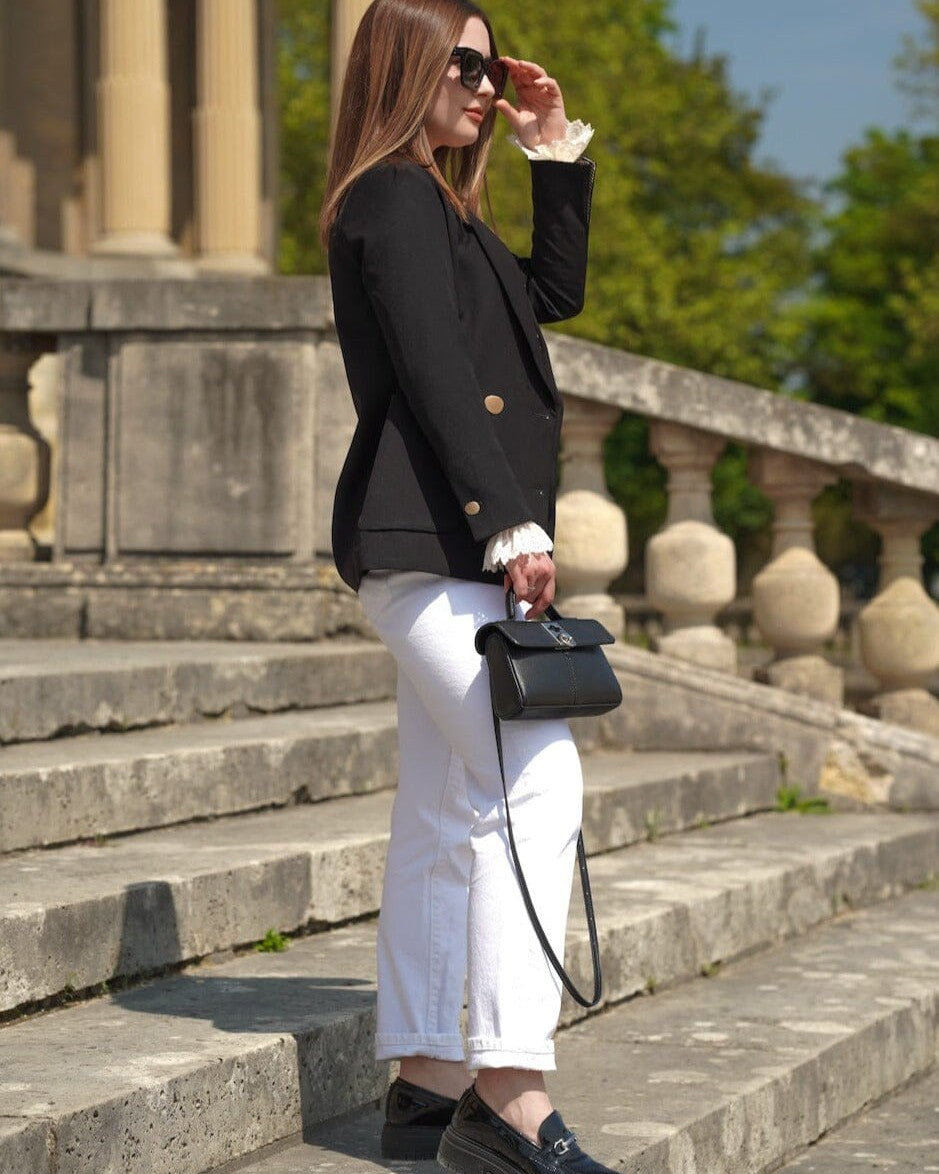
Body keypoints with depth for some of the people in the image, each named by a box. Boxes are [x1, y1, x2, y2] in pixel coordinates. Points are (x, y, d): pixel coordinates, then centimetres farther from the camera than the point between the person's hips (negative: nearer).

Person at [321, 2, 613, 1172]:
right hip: (423, 539, -11)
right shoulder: (394, 200, -8)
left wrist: (558, 152, 23)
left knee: (443, 822, 11)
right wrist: (510, 522, -24)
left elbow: (556, 292, 31)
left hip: (453, 550, 11)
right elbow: (435, 379, -18)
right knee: (537, 781, -21)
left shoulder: (433, 208, 23)